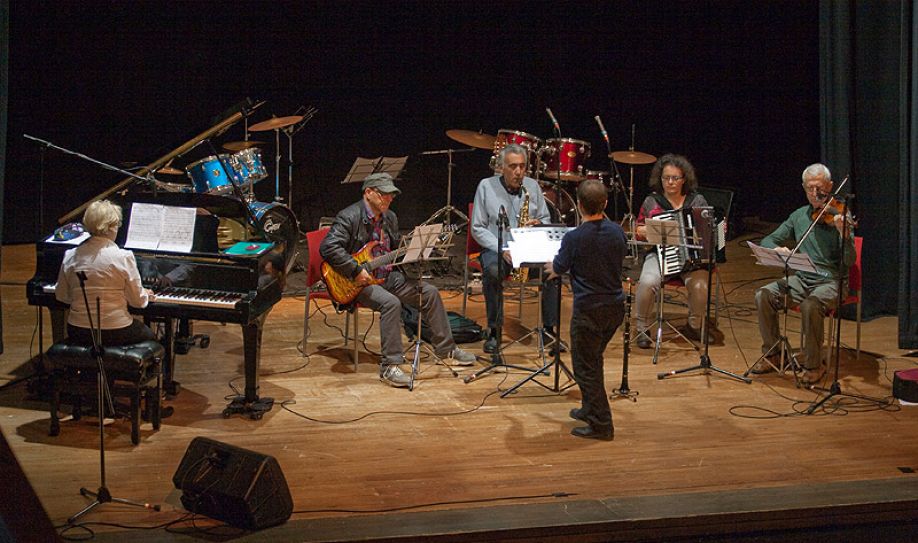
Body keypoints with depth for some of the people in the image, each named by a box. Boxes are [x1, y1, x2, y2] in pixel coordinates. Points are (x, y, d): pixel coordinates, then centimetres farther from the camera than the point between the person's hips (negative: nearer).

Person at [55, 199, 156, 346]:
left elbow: (61, 295, 6)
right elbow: (137, 300, -10)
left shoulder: (70, 256, -4)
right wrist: (146, 295, 12)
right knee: (148, 335, 28)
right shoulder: (124, 257, -16)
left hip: (78, 333, 5)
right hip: (114, 333, -4)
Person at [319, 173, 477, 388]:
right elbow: (328, 248, -25)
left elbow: (397, 250, 23)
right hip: (359, 281, -8)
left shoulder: (390, 218, 12)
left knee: (429, 293, 1)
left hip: (387, 276, 9)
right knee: (391, 303, -33)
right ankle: (389, 366, -28)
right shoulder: (349, 217, -15)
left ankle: (445, 347, 15)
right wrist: (356, 270, -28)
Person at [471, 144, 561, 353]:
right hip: (495, 249, -3)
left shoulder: (532, 186, 8)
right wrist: (501, 250, -17)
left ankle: (549, 328, -12)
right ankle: (494, 331, -22)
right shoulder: (486, 186, -2)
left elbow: (546, 219, 14)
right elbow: (478, 228, -3)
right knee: (492, 272, -36)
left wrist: (538, 224, -12)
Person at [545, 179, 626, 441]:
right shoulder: (617, 232, -2)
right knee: (593, 359, 24)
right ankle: (590, 409, 35)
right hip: (616, 306, 6)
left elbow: (559, 268, -2)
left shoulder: (573, 238, -18)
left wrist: (551, 266, 22)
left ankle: (601, 424, 6)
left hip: (589, 310, -6)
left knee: (585, 367, 5)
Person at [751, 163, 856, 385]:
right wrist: (776, 249, -11)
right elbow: (768, 240, 13)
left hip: (830, 281, -5)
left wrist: (844, 234, -33)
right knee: (763, 295, -20)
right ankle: (772, 354, -3)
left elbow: (849, 262, -15)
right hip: (801, 278, 5)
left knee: (811, 305, -35)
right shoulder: (799, 215, 10)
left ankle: (814, 365, -16)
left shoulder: (839, 217, -6)